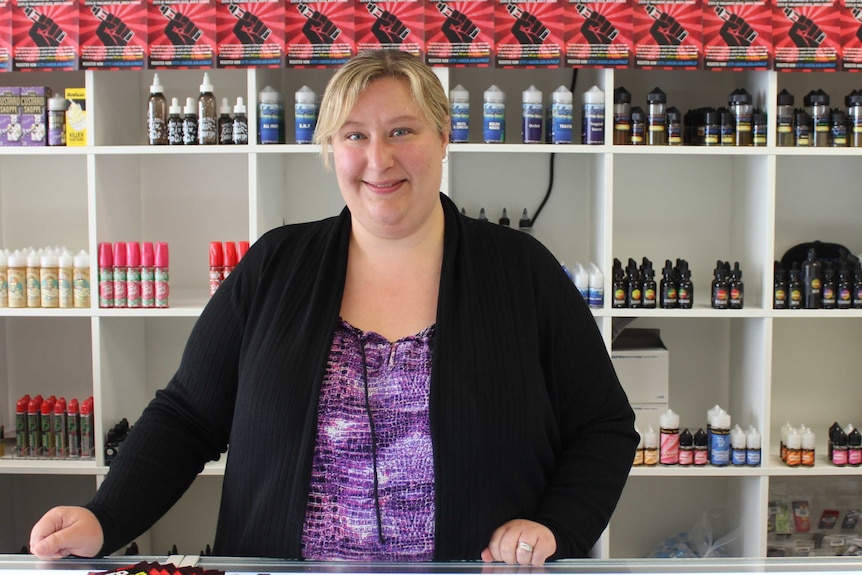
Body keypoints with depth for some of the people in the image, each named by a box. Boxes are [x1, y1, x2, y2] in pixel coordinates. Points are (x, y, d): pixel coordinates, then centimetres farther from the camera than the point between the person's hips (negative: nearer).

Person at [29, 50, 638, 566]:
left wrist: (552, 527, -13)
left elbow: (606, 428, 2)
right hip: (282, 563, 2)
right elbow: (184, 418, 3)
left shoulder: (523, 271, -3)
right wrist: (104, 522, -10)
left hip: (476, 568, -1)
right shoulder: (273, 268, 1)